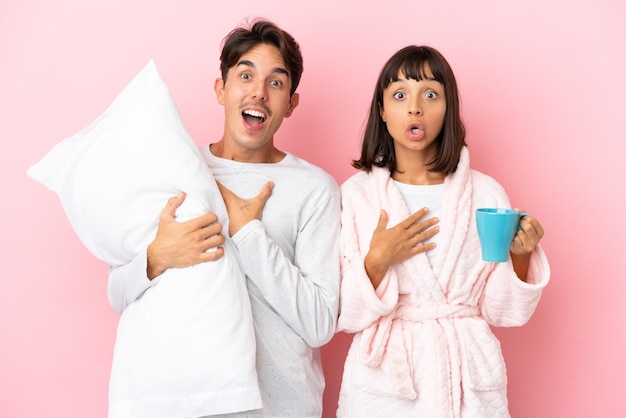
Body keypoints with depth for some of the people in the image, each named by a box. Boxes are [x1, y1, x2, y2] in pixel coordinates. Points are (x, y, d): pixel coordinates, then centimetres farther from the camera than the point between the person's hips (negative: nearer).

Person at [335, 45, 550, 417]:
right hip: (383, 377, -1)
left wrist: (520, 257, -16)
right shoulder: (355, 194, -7)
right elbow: (344, 315, -7)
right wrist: (377, 261, -21)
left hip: (468, 380, 1)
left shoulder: (486, 193, -5)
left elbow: (503, 312, -1)